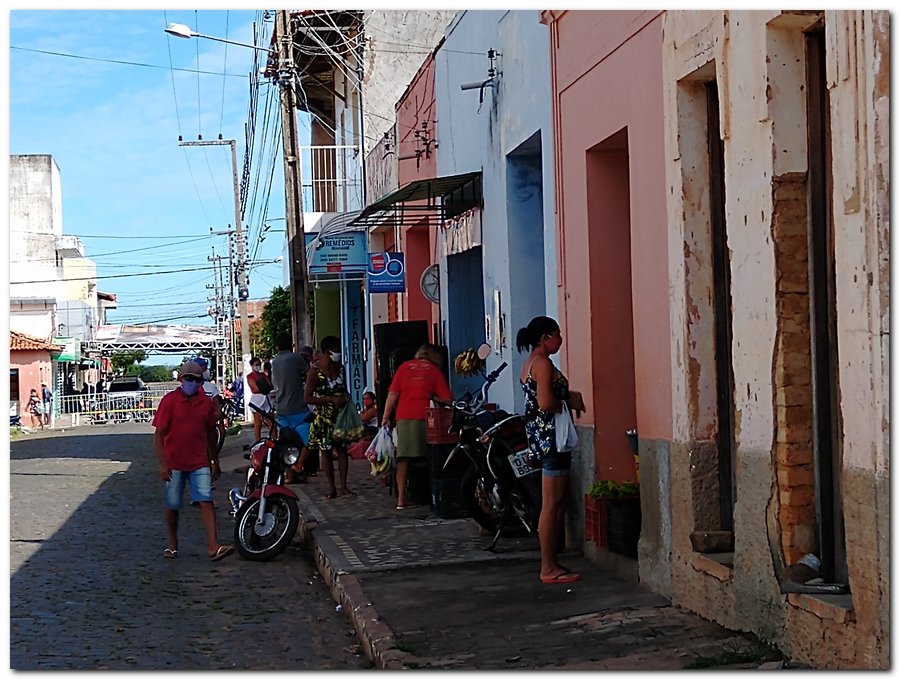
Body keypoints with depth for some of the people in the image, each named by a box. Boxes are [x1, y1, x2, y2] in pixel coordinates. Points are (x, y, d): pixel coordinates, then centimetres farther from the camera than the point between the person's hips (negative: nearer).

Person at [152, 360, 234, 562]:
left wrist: (215, 461, 19)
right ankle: (172, 545, 26)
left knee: (206, 501, -9)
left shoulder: (206, 402, 5)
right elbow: (158, 435, -8)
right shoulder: (169, 401, -6)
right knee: (172, 506, 8)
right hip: (174, 463, -2)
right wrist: (163, 464, -16)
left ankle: (214, 547, -16)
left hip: (199, 463, 2)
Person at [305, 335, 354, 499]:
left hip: (340, 415, 4)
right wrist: (332, 400, -21)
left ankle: (343, 487, 8)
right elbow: (307, 398, -15)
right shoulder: (315, 371, -13)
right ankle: (332, 488, 12)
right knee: (326, 452, 4)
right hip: (323, 416, -4)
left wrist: (346, 396, -3)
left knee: (342, 449, 2)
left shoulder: (340, 368, 4)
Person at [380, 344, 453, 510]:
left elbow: (392, 393, 6)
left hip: (404, 416, 2)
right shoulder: (435, 370, 8)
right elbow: (447, 398, 2)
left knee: (403, 458, 2)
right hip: (425, 415, -2)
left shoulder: (405, 366, 13)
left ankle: (401, 498, -1)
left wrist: (386, 416, 10)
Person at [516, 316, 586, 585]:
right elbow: (546, 403, -24)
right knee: (552, 504, -7)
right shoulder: (543, 363, -14)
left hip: (540, 434, 11)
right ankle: (549, 568, -4)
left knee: (558, 503, 14)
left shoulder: (529, 364, 17)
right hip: (551, 434, -11)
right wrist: (570, 403, -8)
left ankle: (550, 563, 17)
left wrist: (567, 394, 10)